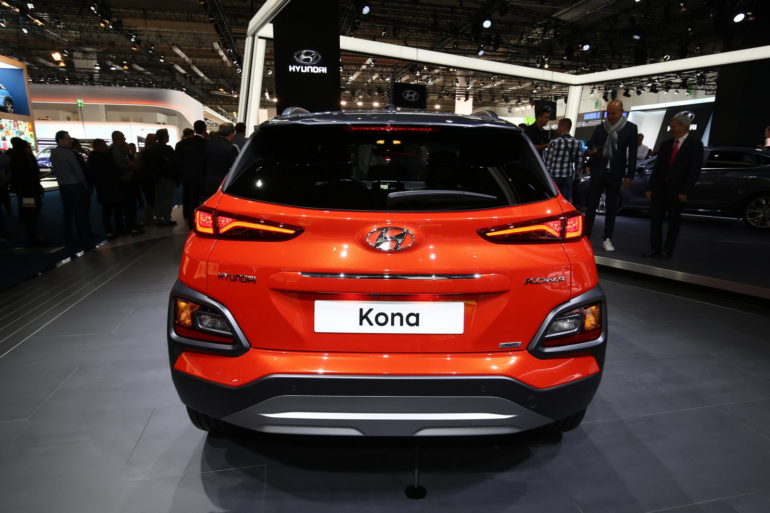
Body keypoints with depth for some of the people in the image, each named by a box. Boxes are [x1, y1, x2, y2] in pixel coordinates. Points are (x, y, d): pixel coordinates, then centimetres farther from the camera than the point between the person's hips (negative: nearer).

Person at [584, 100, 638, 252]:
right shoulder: (600, 128, 7)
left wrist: (629, 175, -4)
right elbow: (590, 144, 13)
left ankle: (607, 239, 12)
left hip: (615, 174, -1)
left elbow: (632, 154, 2)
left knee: (611, 207, 6)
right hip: (598, 172, 1)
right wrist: (591, 150, -12)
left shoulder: (630, 128, 3)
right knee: (591, 205, 0)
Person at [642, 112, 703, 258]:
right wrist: (650, 187, 2)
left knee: (673, 220, 4)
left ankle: (667, 251, 11)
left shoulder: (695, 144, -2)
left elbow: (695, 170, -7)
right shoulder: (666, 144, 11)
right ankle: (655, 249, 4)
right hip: (660, 188, 4)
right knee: (655, 217, -2)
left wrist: (685, 191, -14)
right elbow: (657, 167, 9)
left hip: (677, 190, -4)